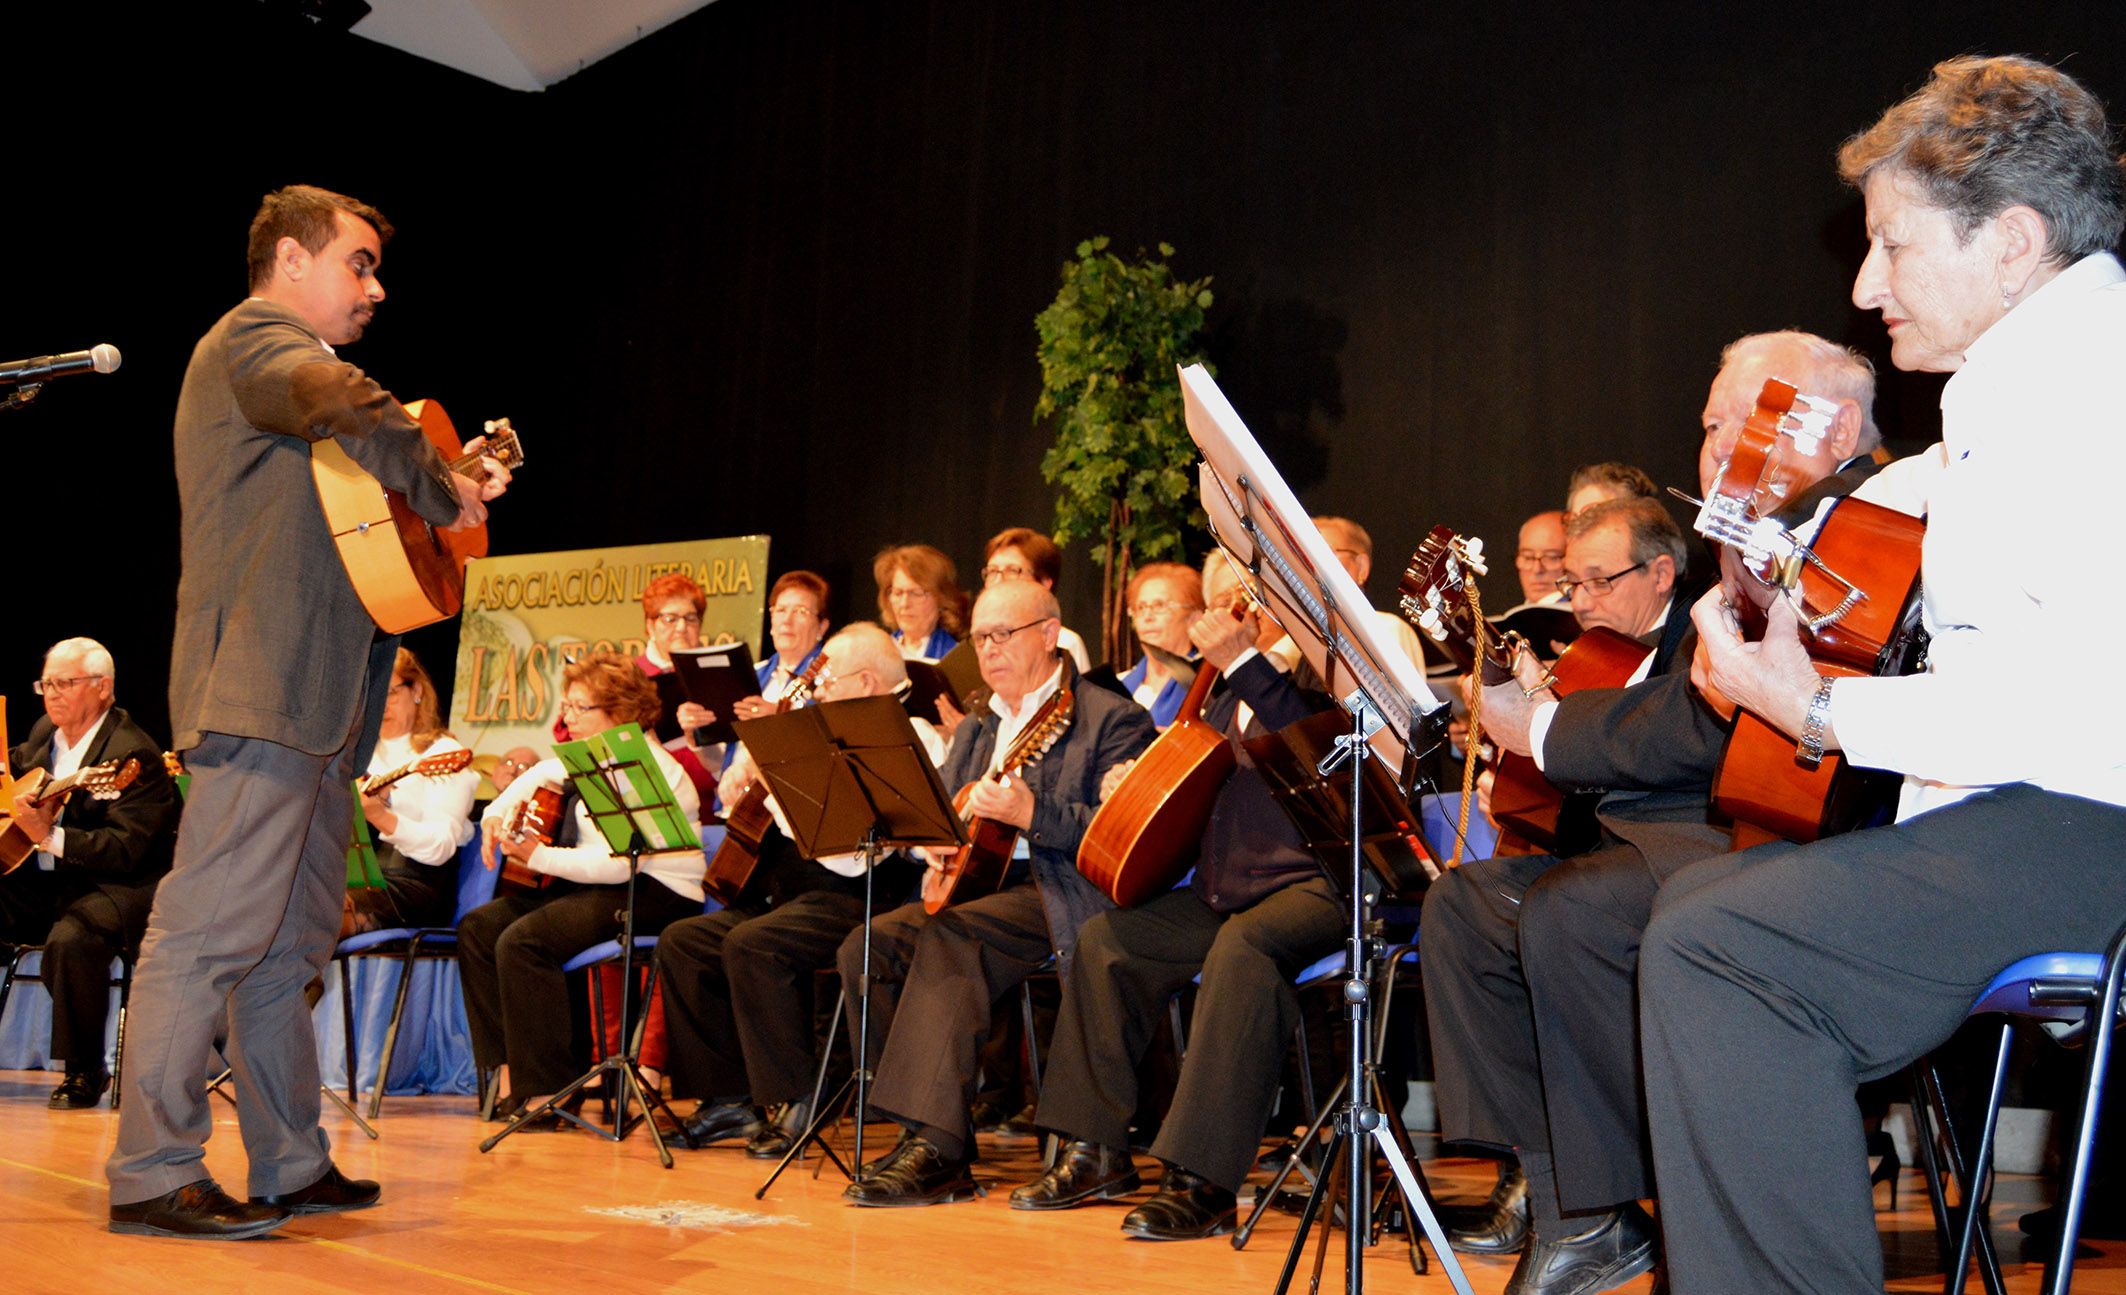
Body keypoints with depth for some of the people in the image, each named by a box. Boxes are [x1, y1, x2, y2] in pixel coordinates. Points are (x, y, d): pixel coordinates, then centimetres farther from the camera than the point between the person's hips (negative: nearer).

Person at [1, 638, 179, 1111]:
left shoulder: (134, 756, -16)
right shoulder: (44, 734, 10)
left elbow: (125, 851, -23)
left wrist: (51, 837, -34)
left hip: (113, 888, -8)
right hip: (41, 881, 8)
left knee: (71, 940, -36)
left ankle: (85, 1072, -17)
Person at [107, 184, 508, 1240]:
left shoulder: (288, 359, 28)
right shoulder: (251, 340, -4)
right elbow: (351, 408, -27)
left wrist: (459, 478, 13)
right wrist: (443, 492, -14)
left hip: (316, 700, 10)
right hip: (263, 691, -10)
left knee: (289, 945, 12)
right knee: (210, 933, -9)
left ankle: (290, 1165, 20)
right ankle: (153, 1175, -4)